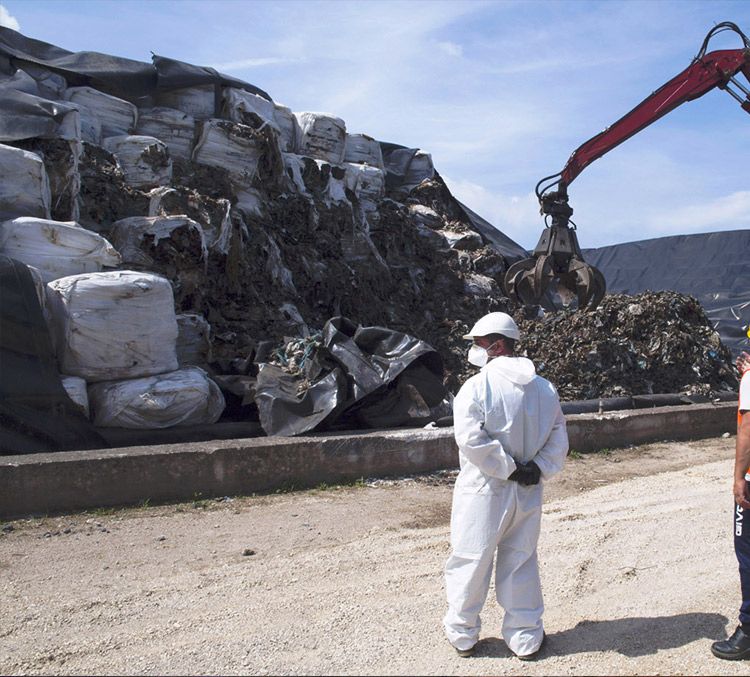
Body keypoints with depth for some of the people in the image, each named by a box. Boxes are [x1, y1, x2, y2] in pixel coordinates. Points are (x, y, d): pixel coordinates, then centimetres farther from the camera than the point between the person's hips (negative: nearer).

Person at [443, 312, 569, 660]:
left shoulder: (475, 387, -15)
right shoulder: (545, 388, 5)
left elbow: (473, 440, -22)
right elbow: (558, 437, 3)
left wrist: (508, 468, -14)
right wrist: (537, 469, -5)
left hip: (484, 491, -5)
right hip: (528, 492, 5)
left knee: (470, 562, 10)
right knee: (521, 563, 17)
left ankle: (462, 634, 24)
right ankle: (526, 639, 26)